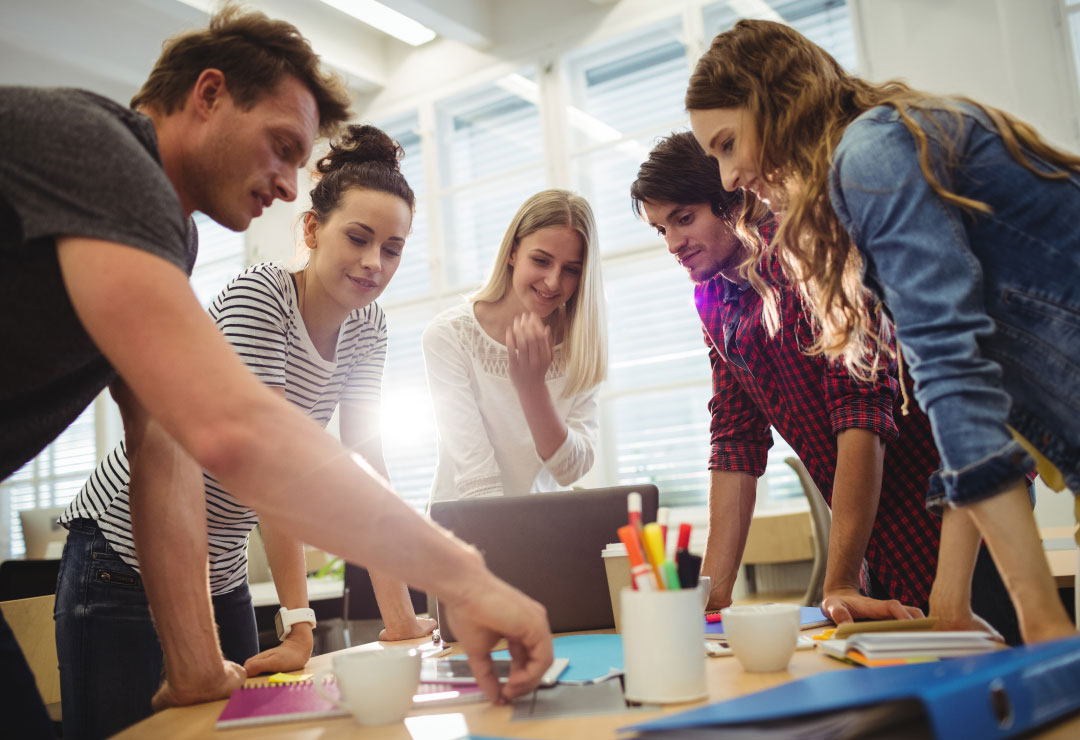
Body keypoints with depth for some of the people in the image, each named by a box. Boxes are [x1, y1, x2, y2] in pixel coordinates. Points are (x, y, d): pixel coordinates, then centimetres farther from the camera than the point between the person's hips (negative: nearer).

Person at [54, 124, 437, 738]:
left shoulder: (367, 325, 0)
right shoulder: (259, 295, -21)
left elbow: (365, 463, -5)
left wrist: (401, 619, -11)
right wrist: (300, 625, -29)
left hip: (222, 570, 7)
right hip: (126, 557, -6)